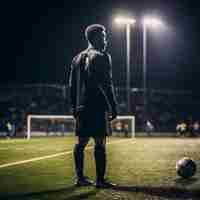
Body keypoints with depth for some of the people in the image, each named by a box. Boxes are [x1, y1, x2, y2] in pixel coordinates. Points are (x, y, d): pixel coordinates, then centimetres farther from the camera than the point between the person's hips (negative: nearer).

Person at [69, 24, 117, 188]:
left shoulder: (77, 58, 16)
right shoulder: (102, 57, -7)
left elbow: (72, 85, 16)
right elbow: (106, 84, -13)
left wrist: (75, 107, 20)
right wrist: (113, 107, -10)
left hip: (81, 107, 8)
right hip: (98, 107, -8)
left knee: (81, 142, 8)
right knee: (100, 143, -6)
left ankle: (80, 178, 12)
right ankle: (100, 180, -7)